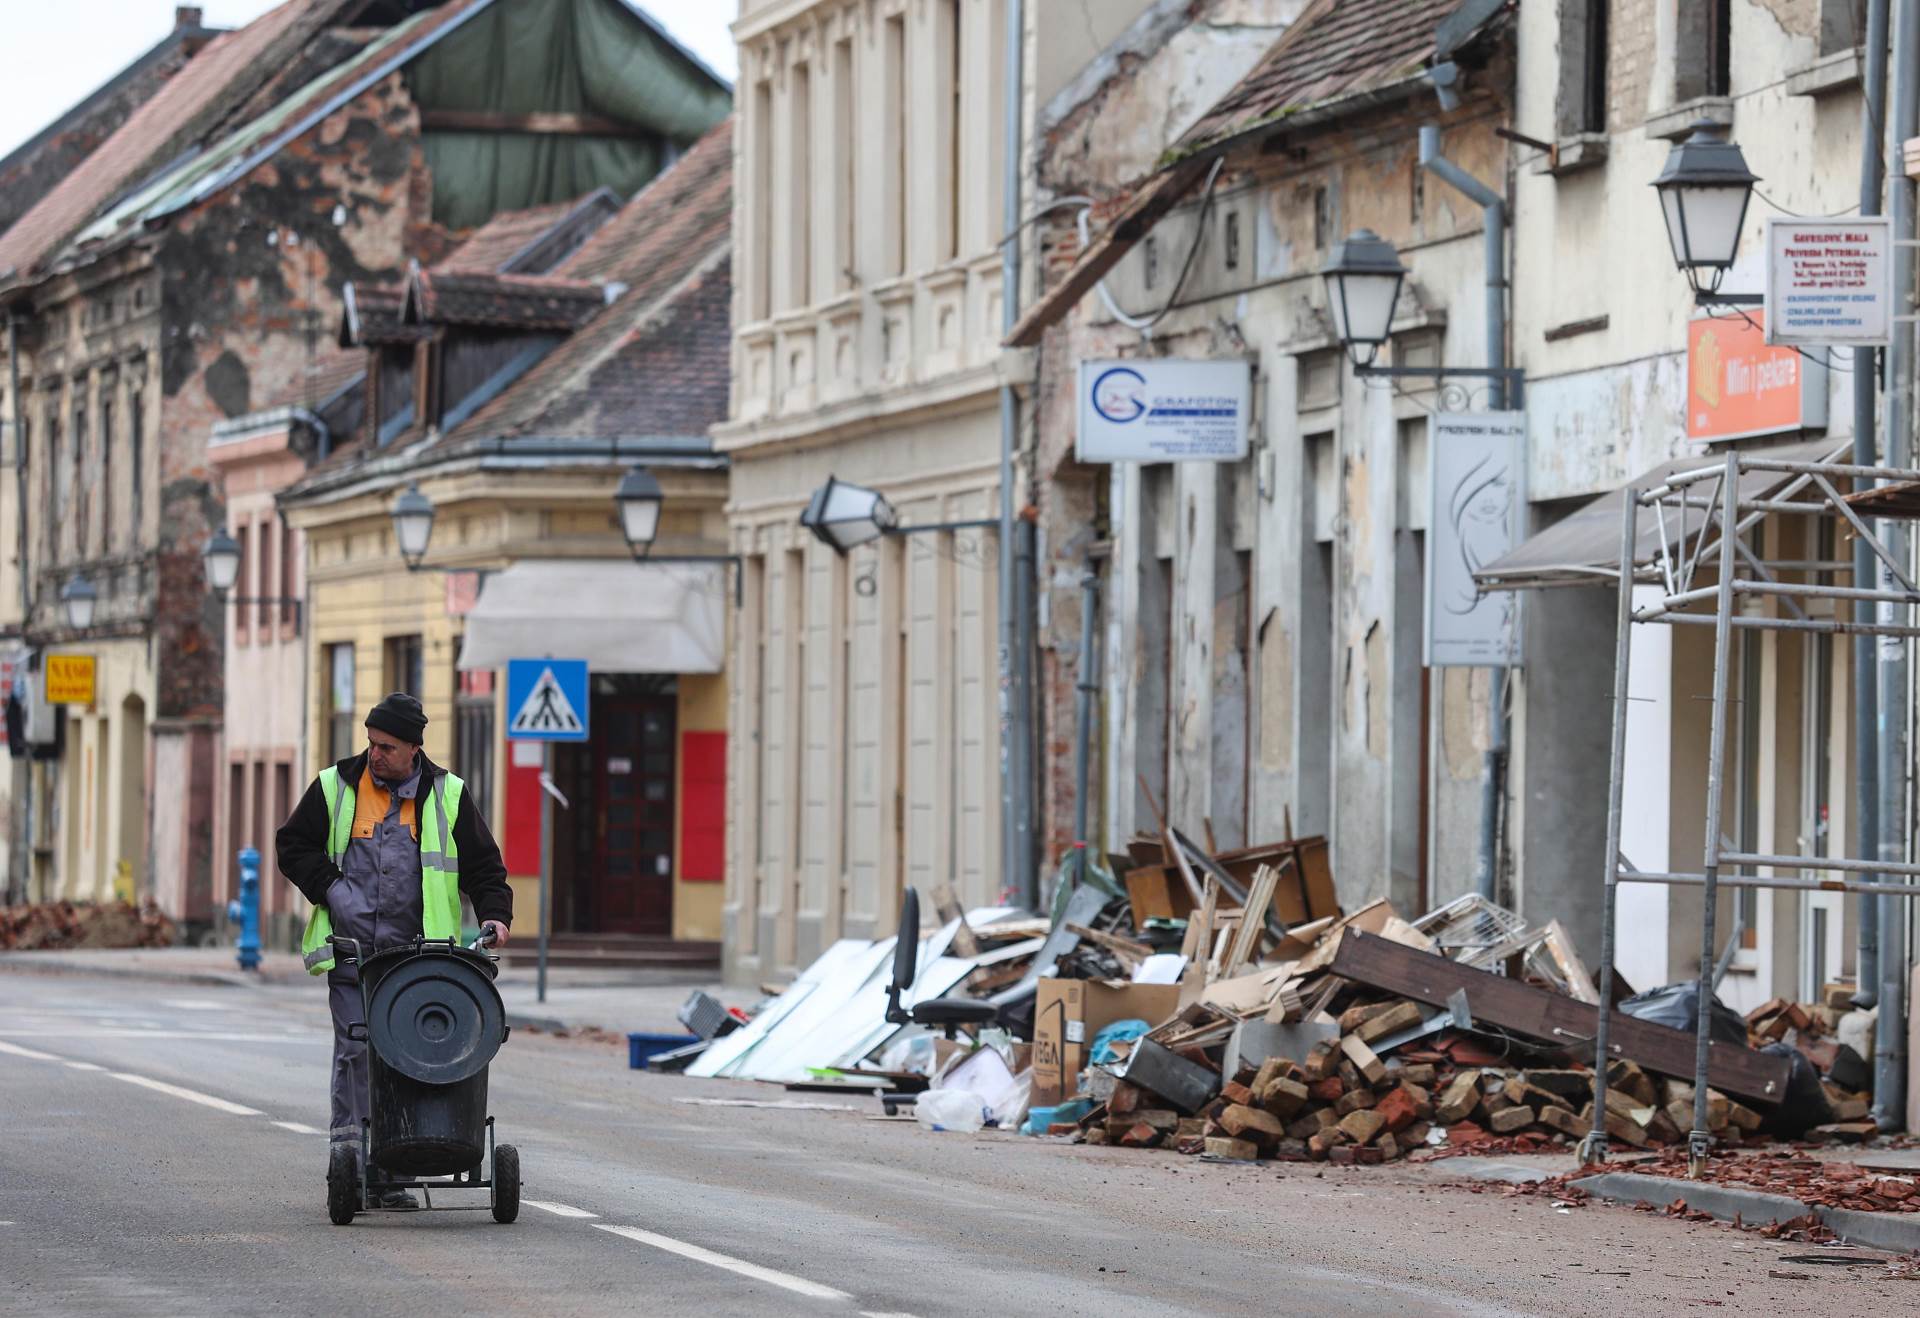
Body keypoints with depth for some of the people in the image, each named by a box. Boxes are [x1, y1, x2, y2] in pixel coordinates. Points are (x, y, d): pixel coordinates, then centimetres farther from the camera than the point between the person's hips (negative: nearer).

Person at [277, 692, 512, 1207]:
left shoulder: (446, 796, 7)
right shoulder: (334, 788, 6)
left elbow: (482, 864, 12)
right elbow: (293, 846, 12)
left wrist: (493, 913, -4)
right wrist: (330, 887, -2)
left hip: (417, 956, 0)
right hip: (351, 951, 0)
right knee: (355, 1053, -7)